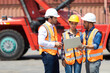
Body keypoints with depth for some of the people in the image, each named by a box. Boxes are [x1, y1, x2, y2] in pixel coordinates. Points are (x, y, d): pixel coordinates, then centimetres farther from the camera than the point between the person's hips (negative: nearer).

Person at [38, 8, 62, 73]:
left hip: (54, 54, 9)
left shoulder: (53, 27, 17)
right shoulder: (43, 28, -12)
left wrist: (58, 44, 11)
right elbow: (41, 42, -23)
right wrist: (54, 44, -20)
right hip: (48, 54, -9)